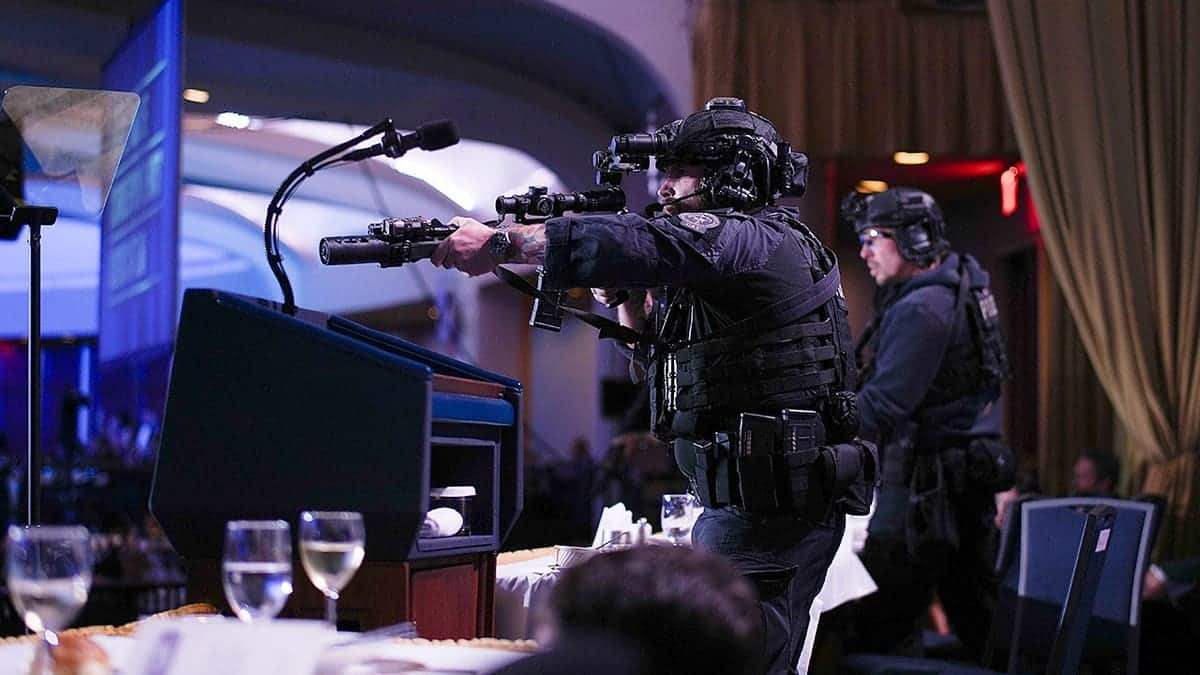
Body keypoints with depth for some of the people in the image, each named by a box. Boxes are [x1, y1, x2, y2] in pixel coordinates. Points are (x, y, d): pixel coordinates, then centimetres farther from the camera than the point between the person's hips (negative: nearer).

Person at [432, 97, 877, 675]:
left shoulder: (756, 242, -12)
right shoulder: (723, 258, 18)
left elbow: (644, 241, -27)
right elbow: (669, 366, 23)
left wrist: (499, 243, -23)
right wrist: (629, 298, 7)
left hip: (765, 514, -10)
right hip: (746, 503, 10)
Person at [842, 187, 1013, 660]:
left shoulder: (920, 311, -17)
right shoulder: (963, 278, 11)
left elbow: (881, 408, -23)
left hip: (925, 480, -10)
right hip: (970, 475, 10)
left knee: (883, 622, -7)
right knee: (976, 611, 15)